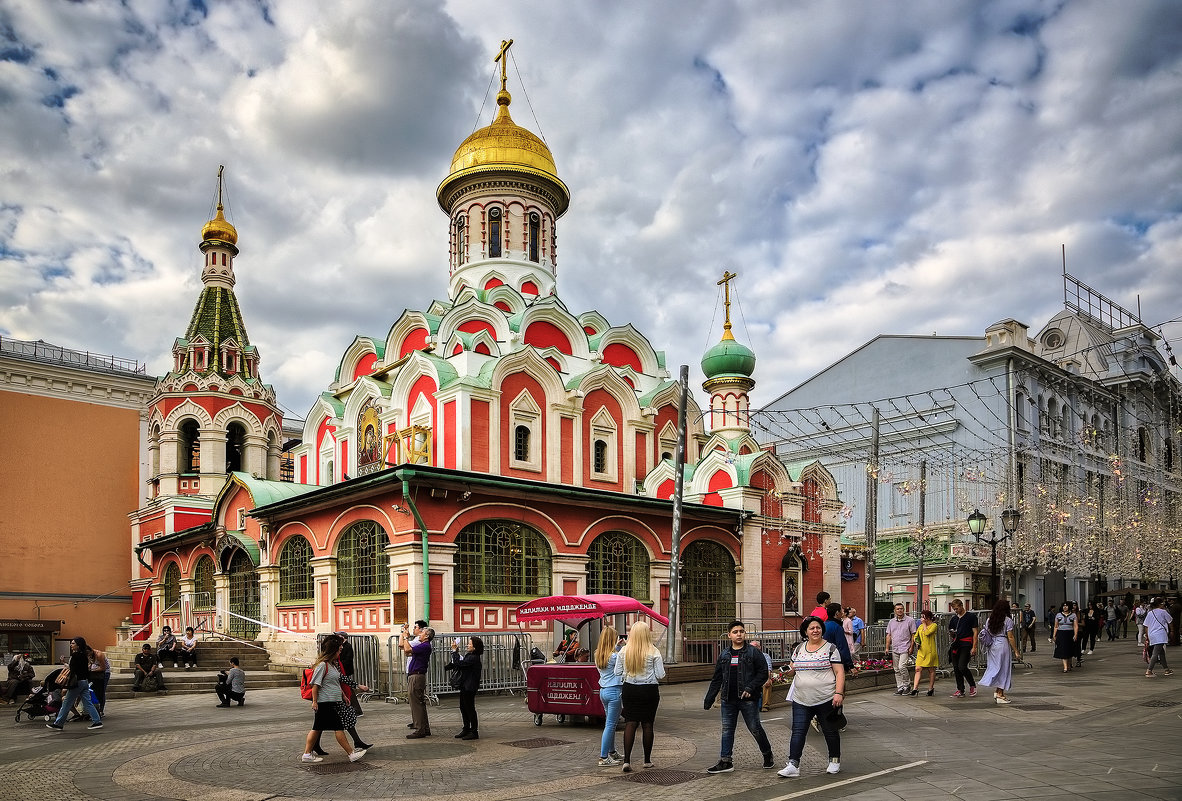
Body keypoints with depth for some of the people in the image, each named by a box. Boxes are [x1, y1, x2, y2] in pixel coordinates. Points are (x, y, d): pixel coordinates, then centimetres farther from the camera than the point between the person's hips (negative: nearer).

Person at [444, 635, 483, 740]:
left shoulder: (473, 658, -21)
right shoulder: (468, 655, 11)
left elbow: (458, 663, -24)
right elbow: (458, 664, 21)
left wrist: (455, 651, -18)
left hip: (470, 687, -10)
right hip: (464, 686, 10)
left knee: (469, 708, -3)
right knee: (463, 707, 16)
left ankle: (474, 732, 5)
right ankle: (466, 729, 27)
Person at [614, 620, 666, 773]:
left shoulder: (624, 651, -3)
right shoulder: (654, 652, -10)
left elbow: (617, 673, 2)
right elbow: (660, 675, -8)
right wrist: (662, 666, 11)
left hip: (629, 690, 2)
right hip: (649, 691, -2)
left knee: (630, 723, 2)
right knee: (647, 724, 8)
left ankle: (627, 760, -9)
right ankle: (647, 760, 18)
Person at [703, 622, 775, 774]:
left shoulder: (754, 652, -4)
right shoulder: (724, 655, 10)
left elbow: (763, 673, -7)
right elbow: (716, 679, 13)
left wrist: (750, 688, -18)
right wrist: (708, 700, 10)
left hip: (748, 699, -5)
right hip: (728, 700, 5)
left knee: (755, 728, 3)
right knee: (727, 729, 6)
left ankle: (768, 754, 24)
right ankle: (725, 761, 13)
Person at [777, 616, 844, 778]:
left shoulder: (830, 648, -2)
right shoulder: (799, 649, 10)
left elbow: (839, 672, -6)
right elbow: (792, 668, 22)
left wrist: (839, 693, -17)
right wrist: (792, 670, -3)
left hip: (826, 699, -3)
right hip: (801, 700, 3)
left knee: (830, 731, 10)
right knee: (798, 731, -2)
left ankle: (835, 761, 29)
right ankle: (793, 765, -2)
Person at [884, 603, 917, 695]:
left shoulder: (910, 620, 0)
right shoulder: (891, 622, 13)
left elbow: (913, 635, -1)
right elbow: (888, 635, 14)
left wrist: (911, 647, -7)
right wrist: (887, 648, 7)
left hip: (905, 648, -5)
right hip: (894, 649, 5)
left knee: (902, 667, -16)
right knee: (896, 669, 6)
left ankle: (906, 685, 1)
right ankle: (900, 687, 14)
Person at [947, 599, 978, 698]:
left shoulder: (971, 616, 1)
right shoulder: (953, 619, 17)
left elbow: (975, 632, -2)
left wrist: (974, 647, -10)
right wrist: (951, 634, -2)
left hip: (966, 645, -6)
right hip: (956, 645, 6)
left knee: (962, 667, -16)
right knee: (956, 668, 3)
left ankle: (973, 685, 6)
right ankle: (960, 690, 10)